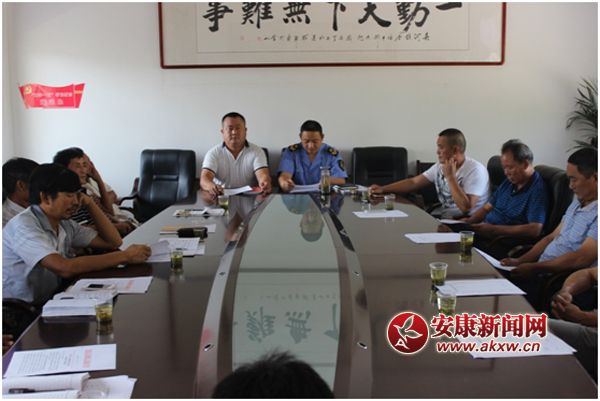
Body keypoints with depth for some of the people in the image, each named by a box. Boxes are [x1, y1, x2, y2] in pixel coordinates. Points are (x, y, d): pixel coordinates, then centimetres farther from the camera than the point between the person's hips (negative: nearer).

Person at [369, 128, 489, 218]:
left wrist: (450, 176, -21)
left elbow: (465, 208, -25)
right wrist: (382, 189, 5)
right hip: (442, 216, 7)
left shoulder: (475, 170, -16)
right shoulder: (440, 166, 8)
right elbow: (413, 182, 13)